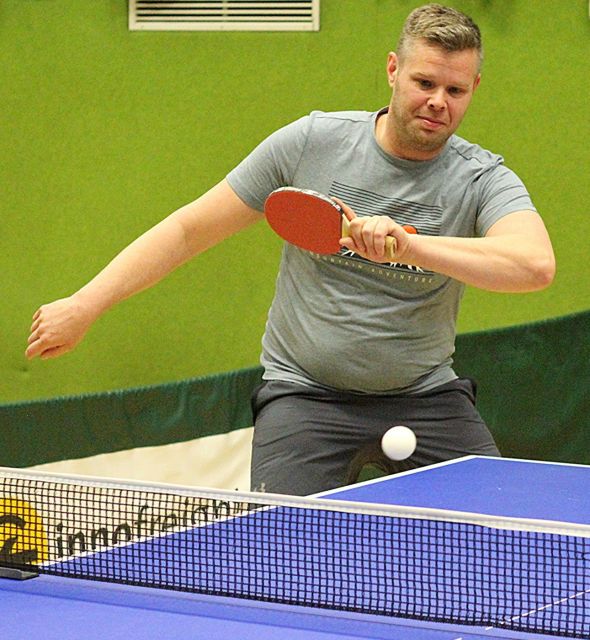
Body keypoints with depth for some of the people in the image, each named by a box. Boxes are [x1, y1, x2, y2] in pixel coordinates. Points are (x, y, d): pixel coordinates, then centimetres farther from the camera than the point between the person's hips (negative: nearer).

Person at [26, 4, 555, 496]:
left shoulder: (483, 179, -9)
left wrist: (409, 243, -42)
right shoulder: (312, 142, -7)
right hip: (305, 394, -1)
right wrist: (85, 305, -3)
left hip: (426, 396, 1)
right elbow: (191, 228, 0)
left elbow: (537, 264, -31)